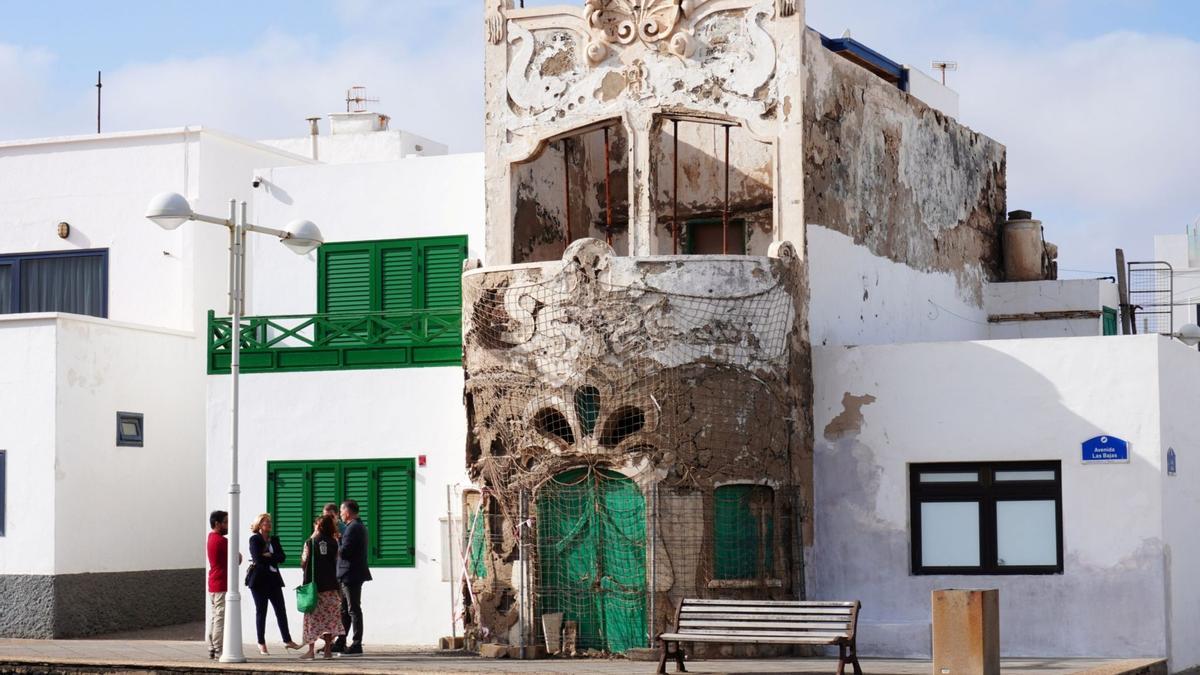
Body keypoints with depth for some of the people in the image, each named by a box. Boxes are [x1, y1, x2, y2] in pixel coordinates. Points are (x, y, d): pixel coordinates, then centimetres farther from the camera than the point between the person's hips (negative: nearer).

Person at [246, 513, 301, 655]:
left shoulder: (274, 540, 13)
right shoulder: (254, 539, -4)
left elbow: (282, 557, 1)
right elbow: (257, 558, -17)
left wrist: (268, 556, -12)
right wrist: (273, 558, -5)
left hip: (273, 579, 5)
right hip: (259, 580, -5)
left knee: (281, 610, 2)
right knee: (261, 612, 1)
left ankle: (287, 640, 7)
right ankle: (261, 644, 7)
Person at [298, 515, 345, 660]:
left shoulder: (310, 542, -5)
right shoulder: (333, 543, 3)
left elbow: (304, 563, -3)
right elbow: (336, 561, 5)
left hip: (313, 584, -3)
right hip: (330, 585, 3)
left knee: (313, 616, 1)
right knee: (330, 616, 7)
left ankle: (311, 650, -2)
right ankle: (328, 649, 5)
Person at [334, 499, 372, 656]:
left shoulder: (353, 528, -16)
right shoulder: (360, 526, 16)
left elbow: (343, 552, -22)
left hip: (351, 575, -10)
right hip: (352, 575, 10)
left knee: (353, 610, -7)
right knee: (344, 609, 16)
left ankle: (356, 645, -5)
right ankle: (341, 642, 22)